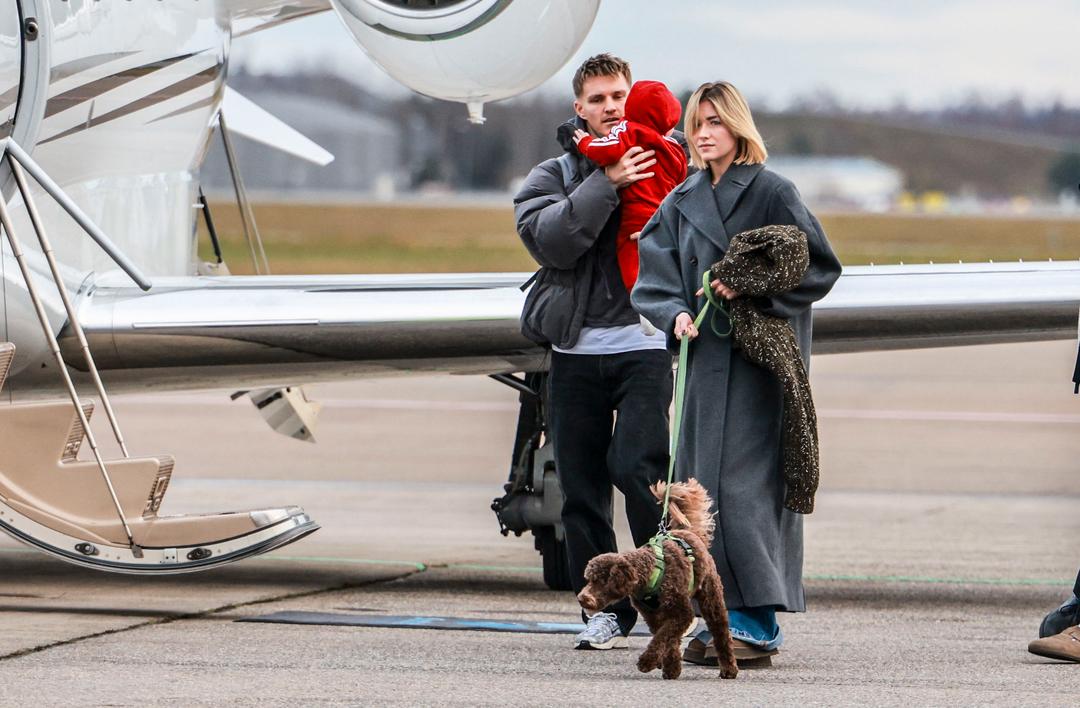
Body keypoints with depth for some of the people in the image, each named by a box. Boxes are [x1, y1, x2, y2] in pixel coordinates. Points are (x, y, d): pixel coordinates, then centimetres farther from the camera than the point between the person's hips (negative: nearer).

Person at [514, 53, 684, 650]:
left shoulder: (658, 165, 10)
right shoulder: (552, 176, 11)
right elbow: (550, 240, -9)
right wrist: (607, 185, -16)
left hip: (643, 345, -3)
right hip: (576, 351, 3)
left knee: (635, 465, -18)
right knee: (581, 484, 3)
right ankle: (607, 608, 12)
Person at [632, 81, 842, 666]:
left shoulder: (771, 193, -3)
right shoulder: (681, 204, 14)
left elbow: (819, 267, -5)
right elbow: (656, 277, 10)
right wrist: (676, 315, -9)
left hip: (758, 360, -7)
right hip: (703, 357, 7)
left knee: (743, 481, -12)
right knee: (699, 484, 4)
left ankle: (758, 624, -12)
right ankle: (724, 617, 8)